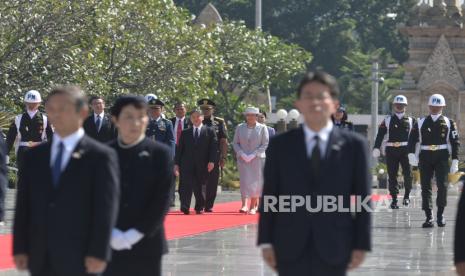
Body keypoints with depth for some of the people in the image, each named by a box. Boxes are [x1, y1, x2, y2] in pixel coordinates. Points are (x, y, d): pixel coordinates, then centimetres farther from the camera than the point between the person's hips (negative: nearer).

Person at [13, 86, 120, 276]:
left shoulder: (101, 156, -3)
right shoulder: (34, 156, 12)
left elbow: (105, 208, -7)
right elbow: (23, 205, 11)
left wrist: (98, 254, -13)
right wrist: (19, 249, 4)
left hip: (79, 261, -4)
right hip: (40, 261, 5)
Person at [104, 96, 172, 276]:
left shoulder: (160, 153, 0)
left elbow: (161, 200, -5)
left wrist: (135, 234, -12)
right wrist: (111, 234, -10)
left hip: (146, 244, -1)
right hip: (110, 245, 1)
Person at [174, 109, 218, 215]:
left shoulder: (209, 131, 8)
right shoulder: (185, 133, 13)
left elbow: (214, 147, 0)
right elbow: (179, 149, 11)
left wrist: (212, 161, -11)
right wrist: (176, 163, 4)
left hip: (202, 165, -1)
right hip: (187, 165, 1)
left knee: (199, 187, 3)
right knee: (186, 186, -9)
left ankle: (199, 207, 16)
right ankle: (185, 207, -14)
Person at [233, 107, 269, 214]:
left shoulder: (262, 128, 0)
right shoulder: (240, 127, 7)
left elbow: (265, 144, -3)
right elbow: (235, 143, 8)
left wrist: (253, 155, -12)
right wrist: (242, 154, -9)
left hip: (257, 159, -1)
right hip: (243, 159, 1)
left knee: (256, 182, 0)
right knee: (245, 181, -10)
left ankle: (253, 206, 8)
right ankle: (244, 205, -19)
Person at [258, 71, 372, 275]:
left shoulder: (354, 145, 2)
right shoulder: (280, 145, 5)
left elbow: (362, 198, 2)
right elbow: (269, 196, 5)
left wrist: (361, 245, -2)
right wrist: (266, 242, 0)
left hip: (333, 249, 0)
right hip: (291, 250, 1)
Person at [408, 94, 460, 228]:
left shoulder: (448, 123, 6)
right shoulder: (420, 123, 8)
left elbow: (455, 142, 5)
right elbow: (412, 139, 3)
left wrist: (455, 161, -2)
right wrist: (411, 154, -14)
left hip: (442, 157, -1)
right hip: (425, 157, 1)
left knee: (442, 185, -8)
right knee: (425, 186, -2)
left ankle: (440, 214, 9)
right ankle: (428, 217, 1)